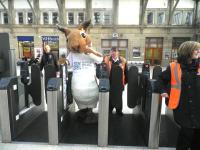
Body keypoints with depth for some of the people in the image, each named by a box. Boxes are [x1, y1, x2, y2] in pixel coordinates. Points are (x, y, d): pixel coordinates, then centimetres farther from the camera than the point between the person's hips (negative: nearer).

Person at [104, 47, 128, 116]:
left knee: (118, 97, 17)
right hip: (109, 83, -1)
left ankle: (119, 110, 38)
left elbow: (126, 72, 1)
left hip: (119, 83, 1)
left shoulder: (123, 60, -5)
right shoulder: (106, 60, -9)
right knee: (110, 97, 16)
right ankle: (109, 110, 37)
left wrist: (125, 81, 2)